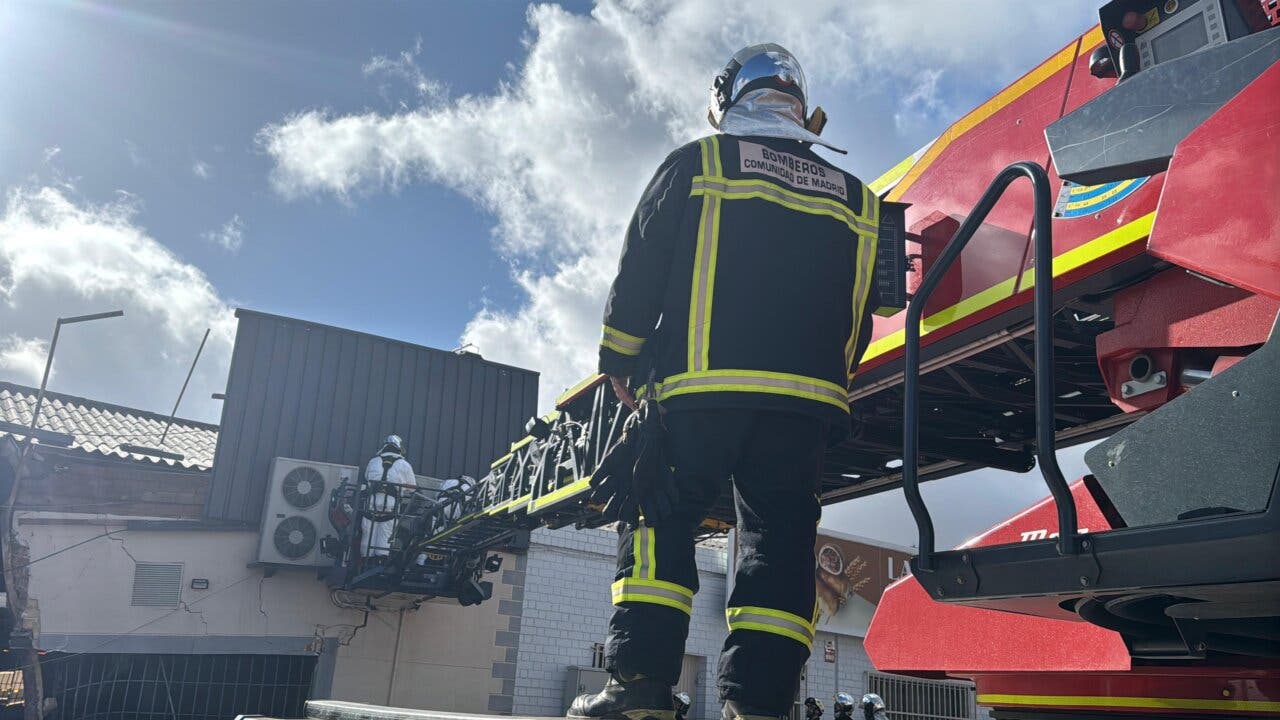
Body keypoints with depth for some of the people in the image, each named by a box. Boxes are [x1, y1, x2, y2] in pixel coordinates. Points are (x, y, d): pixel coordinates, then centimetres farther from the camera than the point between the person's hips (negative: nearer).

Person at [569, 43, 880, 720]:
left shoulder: (696, 163, 8)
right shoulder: (854, 197, 19)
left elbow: (638, 271, 6)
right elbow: (861, 313, 18)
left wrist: (619, 364, 14)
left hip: (701, 387, -3)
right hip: (810, 401, 4)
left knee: (658, 520, 4)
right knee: (778, 538, 5)